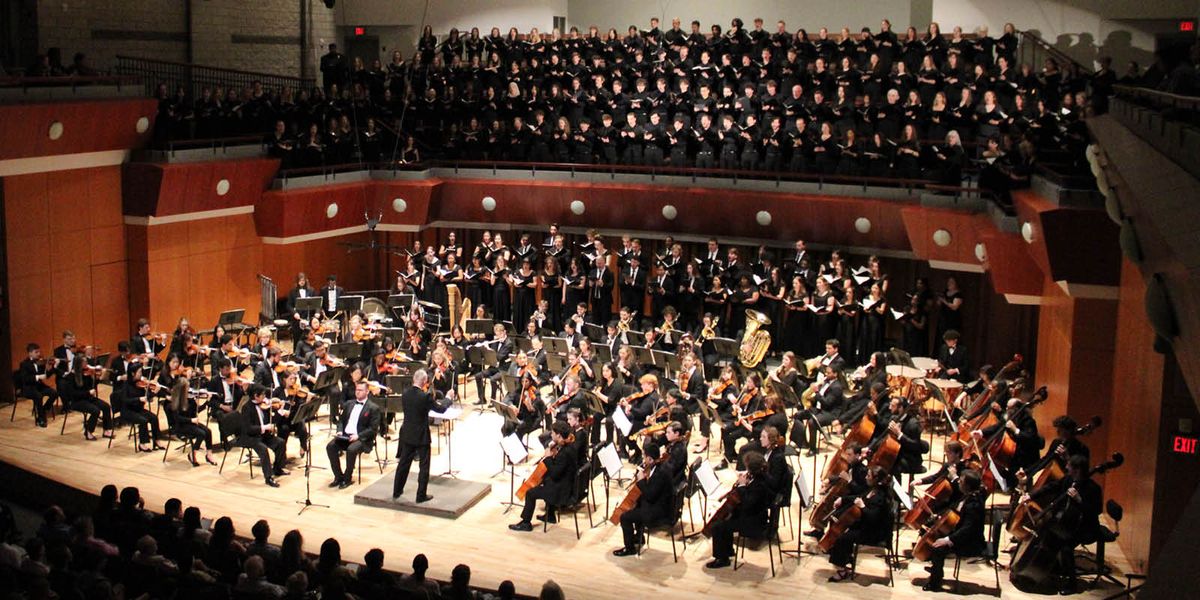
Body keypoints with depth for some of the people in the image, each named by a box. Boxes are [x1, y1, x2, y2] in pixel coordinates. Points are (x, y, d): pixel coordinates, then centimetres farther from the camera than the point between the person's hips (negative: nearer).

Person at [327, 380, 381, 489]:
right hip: (345, 436, 5)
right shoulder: (349, 404, 17)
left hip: (362, 439, -5)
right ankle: (338, 476, -9)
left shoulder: (373, 408, -1)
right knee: (330, 446, -21)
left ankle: (347, 478, -15)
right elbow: (341, 420, 19)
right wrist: (340, 431, -2)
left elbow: (373, 429, -8)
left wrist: (358, 436, -20)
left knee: (351, 449, -35)